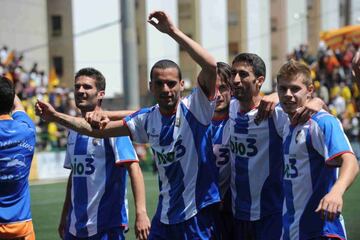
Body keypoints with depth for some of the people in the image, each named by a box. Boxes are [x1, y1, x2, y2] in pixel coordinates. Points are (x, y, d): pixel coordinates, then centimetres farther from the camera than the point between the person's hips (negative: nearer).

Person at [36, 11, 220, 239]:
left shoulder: (194, 109, -11)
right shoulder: (147, 118, 6)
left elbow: (211, 66, -27)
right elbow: (99, 130, 13)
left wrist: (173, 32, -29)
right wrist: (56, 116, 9)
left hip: (198, 212, -5)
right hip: (165, 216, 6)